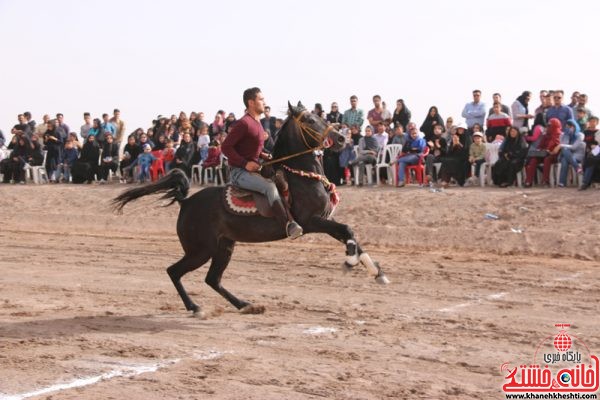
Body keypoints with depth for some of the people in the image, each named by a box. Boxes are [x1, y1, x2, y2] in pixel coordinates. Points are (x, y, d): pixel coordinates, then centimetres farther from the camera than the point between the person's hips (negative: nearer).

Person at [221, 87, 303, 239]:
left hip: (253, 169, 10)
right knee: (269, 186, -30)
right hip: (239, 172, -10)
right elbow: (225, 147, -17)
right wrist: (245, 163, -22)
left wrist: (266, 157, 8)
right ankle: (289, 226, -38)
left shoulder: (257, 123, 16)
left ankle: (291, 220, 2)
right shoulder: (244, 123, -14)